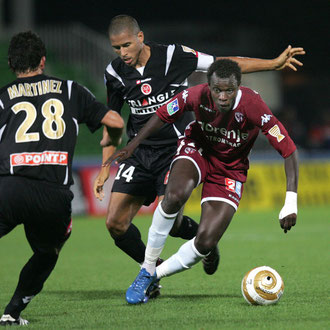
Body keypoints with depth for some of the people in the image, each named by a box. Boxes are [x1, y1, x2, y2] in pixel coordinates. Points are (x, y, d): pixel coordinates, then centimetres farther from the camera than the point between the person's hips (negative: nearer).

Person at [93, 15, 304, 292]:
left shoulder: (173, 56, -12)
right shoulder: (115, 73, 0)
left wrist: (273, 64, -12)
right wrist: (105, 167, 11)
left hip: (176, 148, -4)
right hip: (139, 152, 4)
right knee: (115, 223, -7)